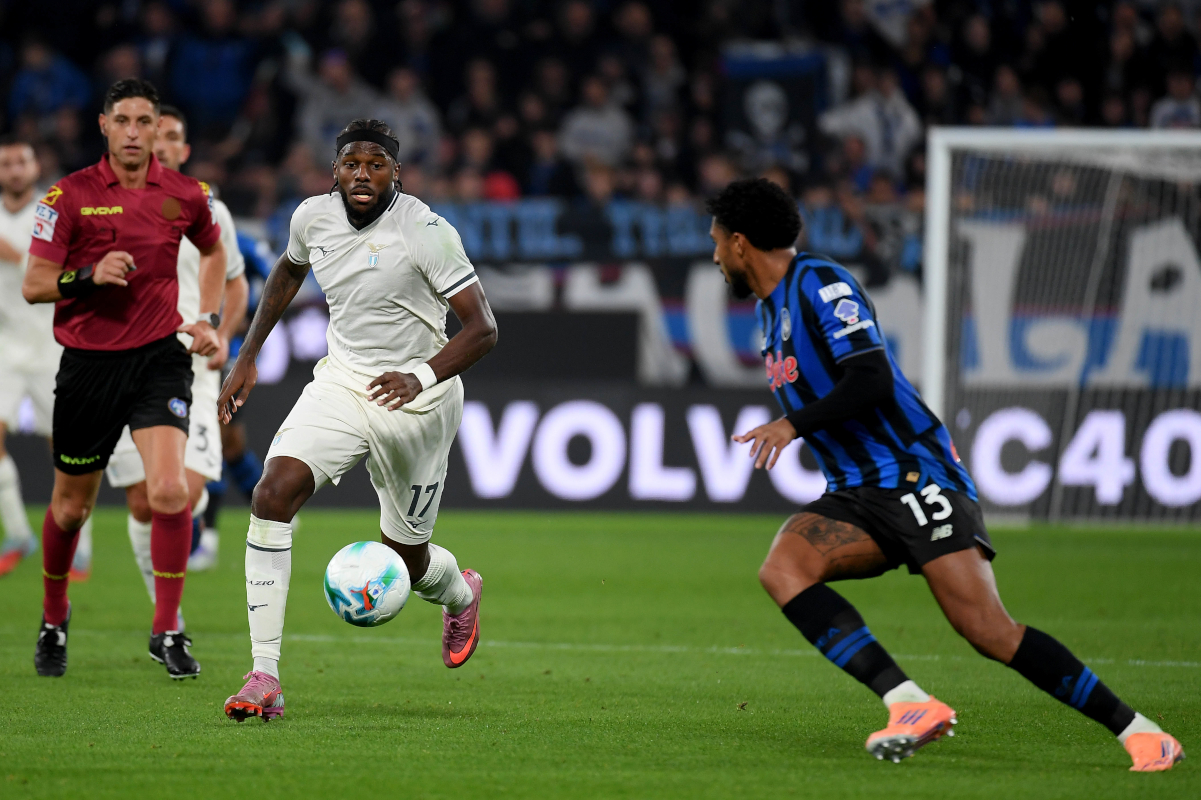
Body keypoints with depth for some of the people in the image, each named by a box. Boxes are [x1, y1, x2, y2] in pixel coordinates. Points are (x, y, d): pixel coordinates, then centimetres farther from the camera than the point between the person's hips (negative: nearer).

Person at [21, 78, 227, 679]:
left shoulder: (185, 195, 2)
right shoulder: (70, 196, -6)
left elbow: (213, 250, 23)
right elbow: (33, 285, -7)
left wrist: (209, 319, 12)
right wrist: (89, 275, -24)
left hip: (159, 357, 1)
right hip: (87, 362, 0)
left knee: (169, 490, -19)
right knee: (71, 506, 10)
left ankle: (166, 631, -7)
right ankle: (53, 621, 36)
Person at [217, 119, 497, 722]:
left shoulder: (427, 232, -19)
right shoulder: (314, 216, -2)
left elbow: (482, 328, -19)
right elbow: (289, 271, 22)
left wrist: (423, 378, -35)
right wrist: (248, 358, 18)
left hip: (417, 400, -4)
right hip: (342, 381, 4)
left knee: (407, 553, 9)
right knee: (272, 495, -21)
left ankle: (459, 594, 51)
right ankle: (264, 678, -20)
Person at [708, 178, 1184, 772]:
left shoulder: (820, 283, -10)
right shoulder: (770, 309, 18)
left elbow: (872, 380, -21)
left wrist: (793, 425, -21)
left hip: (916, 476, -8)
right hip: (855, 497, 8)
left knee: (985, 628, -18)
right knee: (781, 569, -21)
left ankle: (1140, 733, -8)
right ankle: (910, 705, -29)